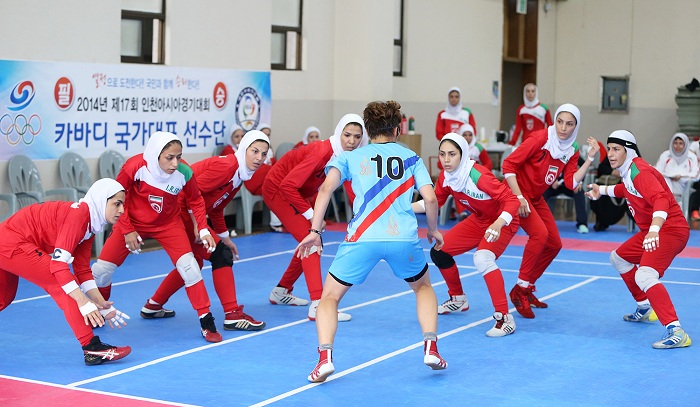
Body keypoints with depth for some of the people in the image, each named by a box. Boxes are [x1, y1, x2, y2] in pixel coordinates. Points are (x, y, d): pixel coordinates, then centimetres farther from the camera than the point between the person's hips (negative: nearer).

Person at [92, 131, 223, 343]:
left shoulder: (184, 172, -25)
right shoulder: (135, 166, -30)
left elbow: (196, 201, -5)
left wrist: (203, 229, -14)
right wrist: (127, 230, -13)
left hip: (168, 224, 0)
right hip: (133, 222, 0)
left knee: (189, 266, -17)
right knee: (101, 269, -3)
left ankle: (207, 322, -6)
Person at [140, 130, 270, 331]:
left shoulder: (241, 175, 10)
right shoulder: (225, 166, -19)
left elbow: (216, 208, 17)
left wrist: (224, 237, 16)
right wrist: (198, 225, -21)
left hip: (187, 216, 10)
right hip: (179, 212, -10)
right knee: (220, 255, -11)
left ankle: (152, 307, 34)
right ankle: (233, 315, -8)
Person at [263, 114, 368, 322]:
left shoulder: (347, 156, -10)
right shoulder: (322, 152, -32)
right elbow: (288, 185, -32)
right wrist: (310, 214, -26)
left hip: (297, 193, 9)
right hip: (277, 190, -9)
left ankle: (281, 292, 31)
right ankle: (317, 306, -22)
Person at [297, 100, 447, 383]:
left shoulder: (350, 157, 16)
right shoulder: (411, 157, 18)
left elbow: (326, 188, 0)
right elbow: (430, 198, 8)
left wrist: (314, 231, -1)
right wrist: (433, 231, 24)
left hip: (362, 238, -1)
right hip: (404, 237, 1)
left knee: (330, 296, 15)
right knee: (423, 287, 30)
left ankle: (325, 357, -7)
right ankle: (430, 347, 14)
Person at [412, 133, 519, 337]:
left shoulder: (478, 175, -33)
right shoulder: (445, 176, -12)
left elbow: (511, 200, -33)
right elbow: (433, 202, 3)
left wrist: (497, 225, -50)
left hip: (503, 221, -8)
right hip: (478, 220, 8)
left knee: (482, 259, -32)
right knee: (439, 251, 4)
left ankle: (504, 318, -25)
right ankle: (458, 299, 28)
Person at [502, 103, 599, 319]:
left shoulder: (572, 150, 0)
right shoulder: (540, 138, -20)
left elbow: (571, 183, -10)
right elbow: (509, 164, -22)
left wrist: (590, 158, -15)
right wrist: (519, 198, -25)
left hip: (536, 198, 8)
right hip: (516, 193, -8)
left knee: (554, 244, 8)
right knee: (539, 233, -26)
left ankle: (528, 288, 23)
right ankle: (519, 291, -16)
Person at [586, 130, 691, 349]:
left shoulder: (640, 172, -20)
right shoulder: (627, 171, 9)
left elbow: (661, 200, -35)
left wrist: (654, 230, -49)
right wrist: (602, 190, 30)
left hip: (670, 230, -11)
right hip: (651, 231, 11)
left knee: (644, 276, -30)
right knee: (618, 258, 26)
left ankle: (676, 332, -35)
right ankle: (645, 309, 38)